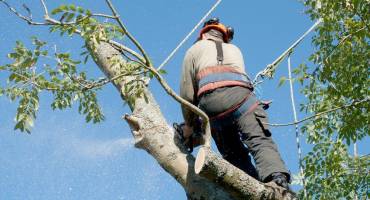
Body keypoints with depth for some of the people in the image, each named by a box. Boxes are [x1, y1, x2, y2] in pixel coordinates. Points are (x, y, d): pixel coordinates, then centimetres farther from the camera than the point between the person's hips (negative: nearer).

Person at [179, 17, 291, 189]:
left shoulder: (194, 49, 31)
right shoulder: (234, 50, 39)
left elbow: (187, 94, 24)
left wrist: (189, 124, 35)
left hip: (210, 99, 0)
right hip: (239, 94, 1)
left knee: (233, 154, 6)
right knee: (260, 141, -14)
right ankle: (278, 176, -41)